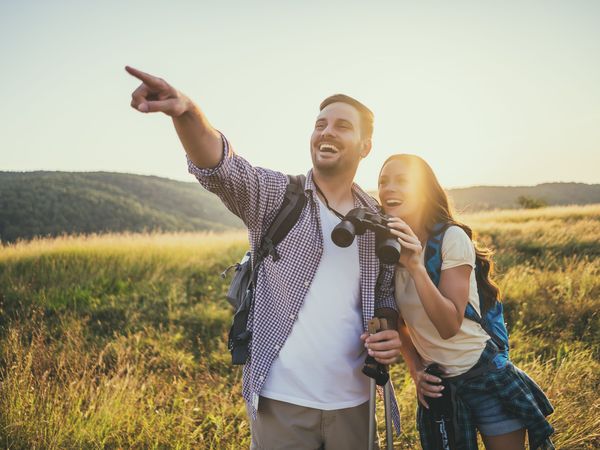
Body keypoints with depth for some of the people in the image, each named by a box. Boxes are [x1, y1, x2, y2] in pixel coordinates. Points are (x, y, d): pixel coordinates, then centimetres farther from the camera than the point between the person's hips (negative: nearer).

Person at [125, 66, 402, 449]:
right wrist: (187, 113, -44)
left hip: (352, 401, 4)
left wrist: (390, 329, -7)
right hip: (282, 400, -3)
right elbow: (221, 167, -24)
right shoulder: (276, 196, -5)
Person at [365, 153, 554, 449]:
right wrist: (415, 371, -2)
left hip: (487, 378, -4)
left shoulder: (452, 237, -17)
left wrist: (415, 265, -32)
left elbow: (450, 326, -24)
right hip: (436, 385, 5)